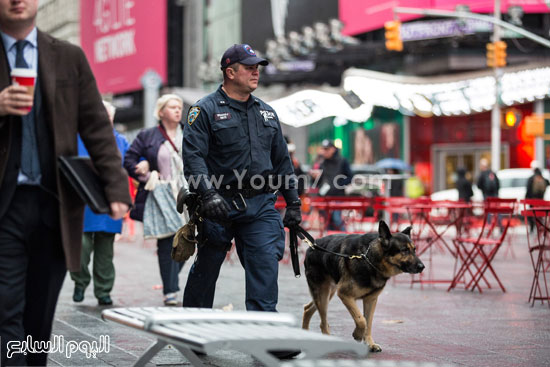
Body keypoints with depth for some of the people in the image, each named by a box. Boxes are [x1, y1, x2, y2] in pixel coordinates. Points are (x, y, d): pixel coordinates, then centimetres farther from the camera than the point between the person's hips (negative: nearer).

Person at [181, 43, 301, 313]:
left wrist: (293, 202, 17)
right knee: (206, 269, 10)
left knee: (266, 263, -10)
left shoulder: (267, 113, 16)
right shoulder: (206, 110, -2)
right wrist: (208, 194, -26)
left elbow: (282, 160, 21)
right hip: (221, 204, -4)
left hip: (261, 205, 4)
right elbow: (193, 156, -13)